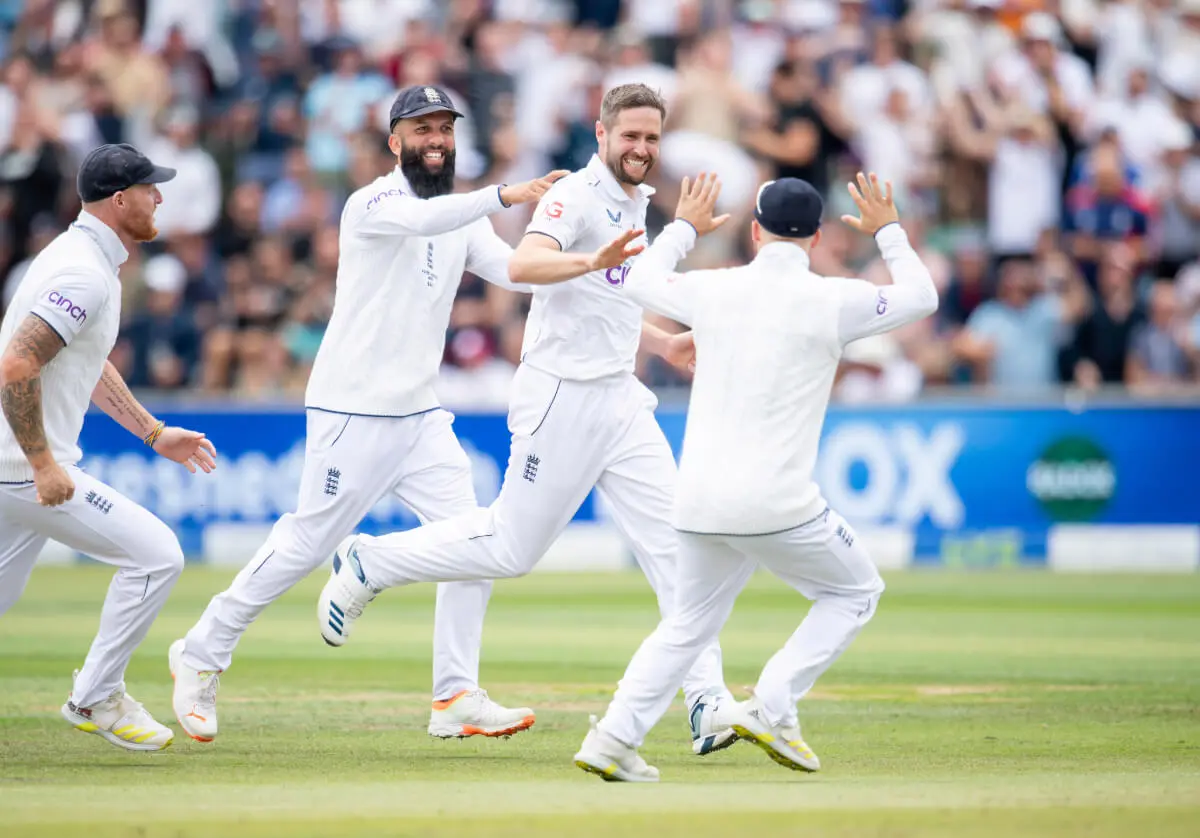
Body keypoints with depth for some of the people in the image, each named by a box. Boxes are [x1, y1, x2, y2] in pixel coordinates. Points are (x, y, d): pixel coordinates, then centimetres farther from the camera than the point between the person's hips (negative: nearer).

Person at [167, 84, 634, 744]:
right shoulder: (373, 203, -11)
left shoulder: (464, 219, 12)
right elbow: (420, 219, -34)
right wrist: (503, 195, -44)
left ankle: (455, 698, -1)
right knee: (307, 543, -2)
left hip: (420, 417, 7)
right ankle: (201, 654, 15)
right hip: (350, 412, -7)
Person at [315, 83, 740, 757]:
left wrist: (663, 344, 21)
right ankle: (369, 563, 19)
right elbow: (525, 264, -31)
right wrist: (592, 260, -47)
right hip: (562, 397, -8)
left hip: (620, 398, 8)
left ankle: (707, 702, -7)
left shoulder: (635, 204, 16)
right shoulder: (577, 194, -12)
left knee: (673, 541, -4)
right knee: (512, 547, -1)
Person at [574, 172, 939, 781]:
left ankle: (614, 736, 5)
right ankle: (770, 708, 0)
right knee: (855, 592, 16)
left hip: (698, 503, 5)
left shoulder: (711, 290, 5)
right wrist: (887, 231, 26)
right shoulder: (832, 301, -5)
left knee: (690, 623, 20)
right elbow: (921, 297, 12)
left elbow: (642, 281, 26)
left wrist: (684, 227, 41)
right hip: (776, 503, -4)